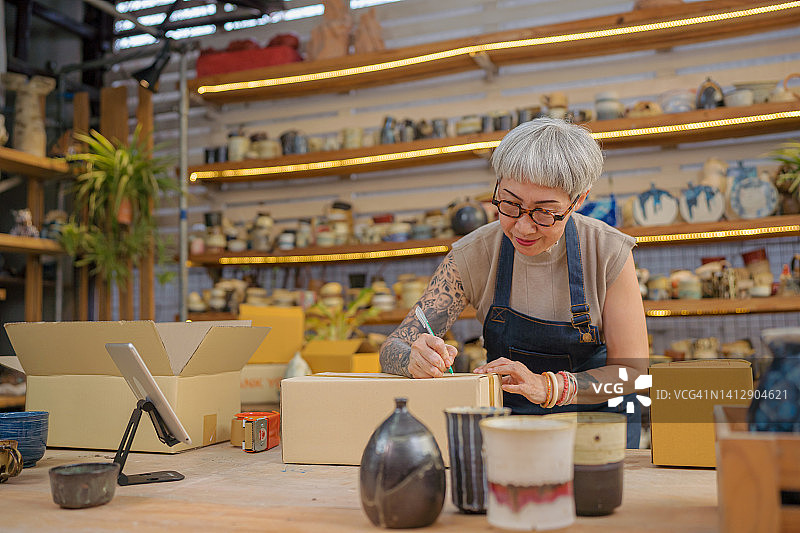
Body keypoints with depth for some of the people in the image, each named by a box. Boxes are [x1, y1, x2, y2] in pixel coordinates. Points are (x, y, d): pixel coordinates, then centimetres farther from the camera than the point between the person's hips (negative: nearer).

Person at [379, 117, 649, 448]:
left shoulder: (610, 253, -17)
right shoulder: (472, 255, -15)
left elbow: (631, 369, -13)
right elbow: (393, 348, -13)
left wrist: (548, 387, -31)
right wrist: (414, 358, -38)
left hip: (597, 414, 2)